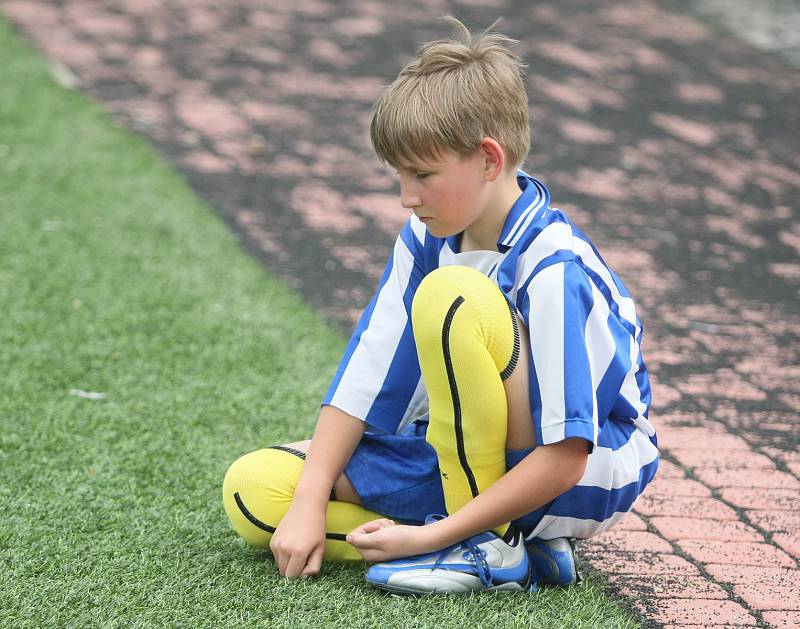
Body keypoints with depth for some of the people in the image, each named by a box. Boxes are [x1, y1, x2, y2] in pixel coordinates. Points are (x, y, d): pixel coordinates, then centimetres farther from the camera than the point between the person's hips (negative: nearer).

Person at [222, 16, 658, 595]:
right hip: (468, 461, 8)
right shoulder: (427, 240, -2)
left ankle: (488, 547, -20)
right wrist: (310, 504, -12)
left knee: (451, 295, -31)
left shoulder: (553, 270, -25)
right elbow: (367, 372, -3)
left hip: (590, 475, -8)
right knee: (255, 489, -5)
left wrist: (433, 535, -27)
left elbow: (563, 459, -27)